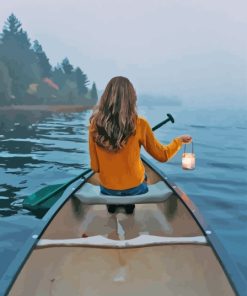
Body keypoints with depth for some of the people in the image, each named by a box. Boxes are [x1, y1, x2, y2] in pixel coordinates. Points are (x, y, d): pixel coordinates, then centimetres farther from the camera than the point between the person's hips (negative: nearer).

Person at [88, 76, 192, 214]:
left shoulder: (95, 124, -16)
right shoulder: (139, 124, -21)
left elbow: (95, 167, -10)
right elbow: (163, 155, -8)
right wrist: (179, 140, 10)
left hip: (107, 189, 1)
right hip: (135, 188, -1)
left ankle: (112, 205, 37)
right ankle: (129, 204, 38)